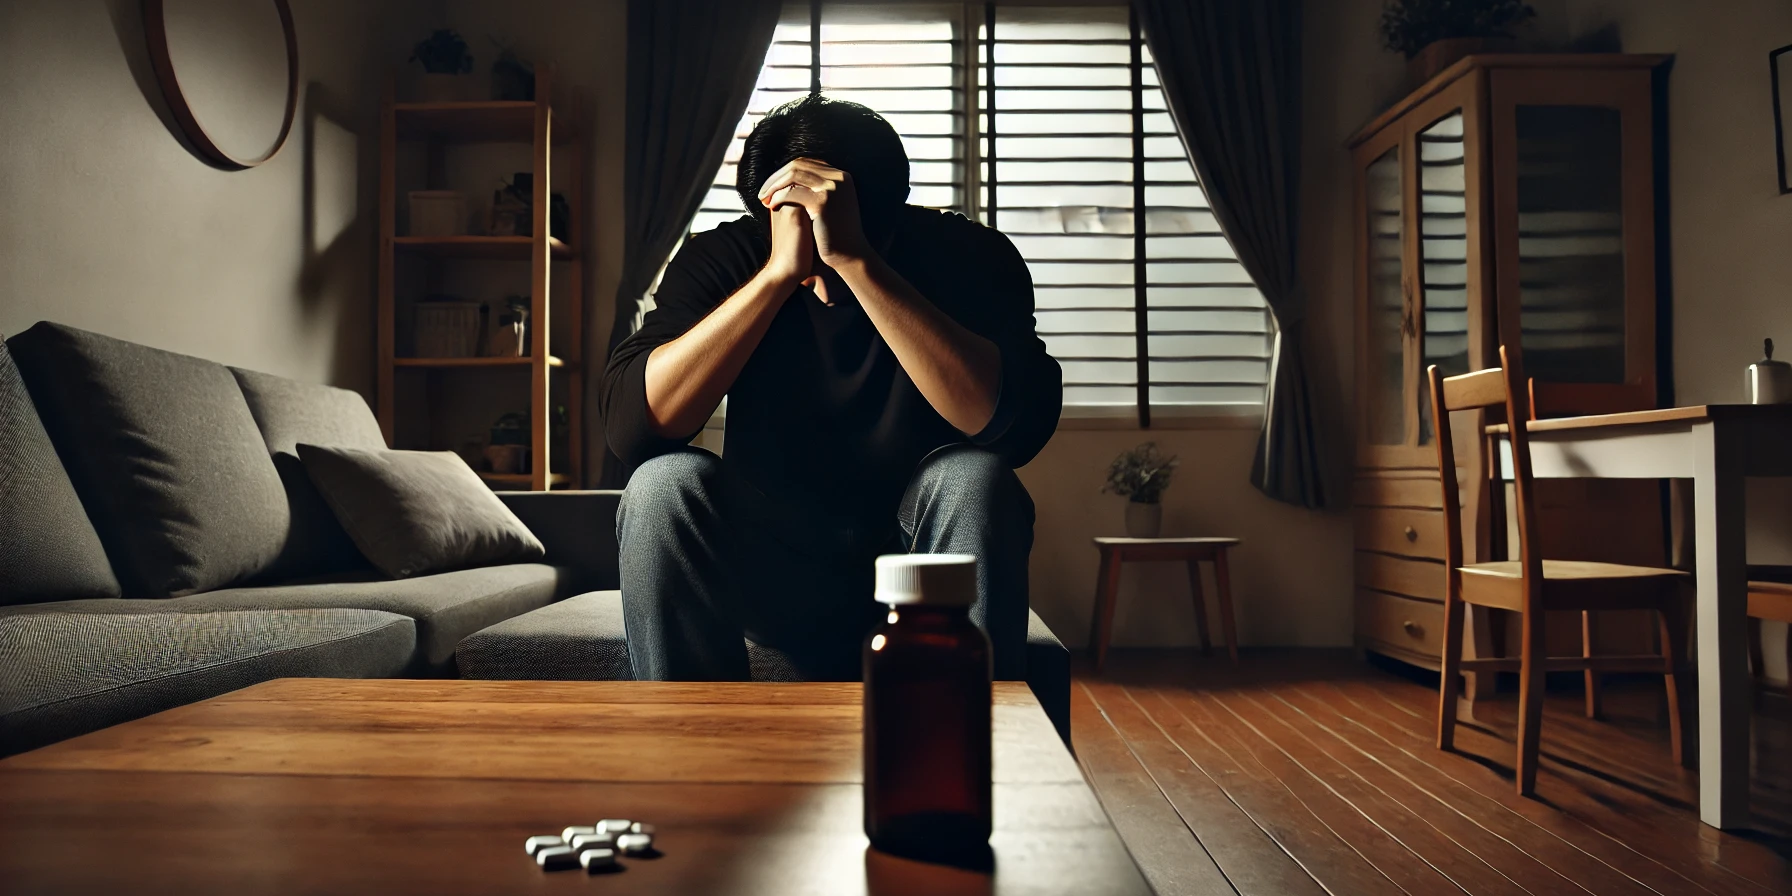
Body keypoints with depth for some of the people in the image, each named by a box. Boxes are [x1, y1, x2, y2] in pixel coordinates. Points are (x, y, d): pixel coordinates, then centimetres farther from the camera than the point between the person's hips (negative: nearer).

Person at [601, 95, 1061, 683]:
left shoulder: (964, 253, -12)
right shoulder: (725, 256, -8)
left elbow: (1019, 424, -31)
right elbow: (631, 427, -23)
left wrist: (855, 260, -35)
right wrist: (780, 271, -30)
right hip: (769, 572, 1)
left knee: (975, 479, -30)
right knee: (665, 483, -25)